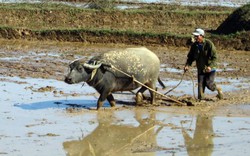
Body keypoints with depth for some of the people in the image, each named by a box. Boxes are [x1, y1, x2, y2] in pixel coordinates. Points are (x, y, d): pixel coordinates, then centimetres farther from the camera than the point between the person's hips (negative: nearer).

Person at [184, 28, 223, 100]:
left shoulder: (209, 44, -17)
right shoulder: (194, 45, -1)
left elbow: (215, 57, -17)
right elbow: (190, 57, 8)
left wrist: (210, 66, -32)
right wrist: (187, 65, -11)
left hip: (210, 68, -4)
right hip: (200, 69, 5)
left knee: (209, 84, -10)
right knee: (200, 85, -4)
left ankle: (218, 89, 19)